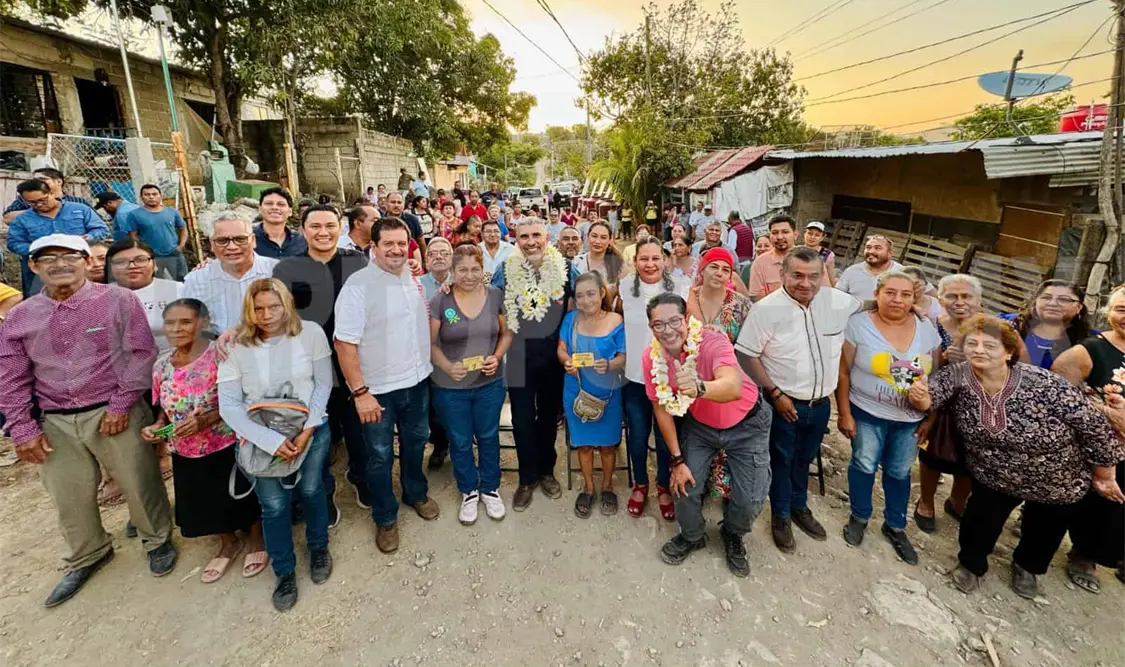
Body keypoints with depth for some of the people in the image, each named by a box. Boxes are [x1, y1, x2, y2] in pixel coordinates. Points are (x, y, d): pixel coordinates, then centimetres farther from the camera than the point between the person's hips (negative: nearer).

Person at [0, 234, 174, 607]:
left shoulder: (119, 300, -5)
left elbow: (141, 353, -8)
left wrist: (121, 405, -12)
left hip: (114, 413, -4)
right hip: (55, 423, 4)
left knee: (140, 485, 4)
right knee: (69, 498, 15)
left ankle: (158, 540, 29)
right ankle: (86, 557, 38)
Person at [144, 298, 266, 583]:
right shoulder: (162, 364, 0)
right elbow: (164, 408, 11)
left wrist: (207, 419, -30)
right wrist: (157, 426, -9)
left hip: (227, 447, -6)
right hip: (186, 453, 6)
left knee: (242, 497, 12)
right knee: (206, 503, 22)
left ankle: (256, 540, 39)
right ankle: (229, 544, 47)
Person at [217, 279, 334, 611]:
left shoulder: (311, 333, -12)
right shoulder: (236, 346, -12)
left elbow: (323, 385, -6)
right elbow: (228, 406, -12)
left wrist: (306, 431, -14)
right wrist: (272, 441, -20)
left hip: (311, 428, 0)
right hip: (262, 437, 0)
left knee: (310, 490, 7)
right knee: (274, 505, 1)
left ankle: (318, 547, 37)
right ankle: (285, 573, 26)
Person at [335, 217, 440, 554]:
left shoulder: (414, 279, 2)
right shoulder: (358, 285, -17)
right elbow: (345, 342, -18)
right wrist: (359, 392, -20)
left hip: (417, 380, 6)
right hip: (379, 388, -5)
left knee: (416, 441, 23)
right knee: (381, 455, 11)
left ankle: (416, 493, 47)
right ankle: (385, 518, 31)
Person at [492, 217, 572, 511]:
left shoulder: (565, 267, -4)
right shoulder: (506, 270, -3)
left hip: (553, 355, 1)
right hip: (520, 357, 0)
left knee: (549, 415, 15)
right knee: (522, 419, 6)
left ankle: (546, 471, 33)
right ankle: (527, 478, 24)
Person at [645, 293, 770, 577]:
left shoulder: (713, 342, -34)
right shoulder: (651, 358, -20)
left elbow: (734, 388, -53)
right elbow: (661, 408, -8)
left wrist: (699, 388, -75)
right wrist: (677, 460, -7)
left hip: (746, 424, -3)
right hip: (699, 424, 3)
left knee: (750, 500, -6)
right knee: (684, 486, -3)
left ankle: (732, 536, 30)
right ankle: (692, 536, 31)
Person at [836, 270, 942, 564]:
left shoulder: (926, 328, -3)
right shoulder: (859, 324, -13)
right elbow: (843, 372, -10)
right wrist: (844, 413, -12)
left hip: (911, 418, 3)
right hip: (867, 414, -3)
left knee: (900, 472, 17)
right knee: (864, 466, 11)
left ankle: (895, 526, 37)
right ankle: (859, 517, 34)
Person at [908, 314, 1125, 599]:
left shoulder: (1043, 384, -32)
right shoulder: (959, 376, -22)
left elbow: (1094, 426, -21)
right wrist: (920, 396, -56)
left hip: (1057, 482, -1)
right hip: (995, 476, 1)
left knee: (1044, 531, 22)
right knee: (979, 523, 9)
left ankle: (1027, 567, 55)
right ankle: (971, 564, 41)